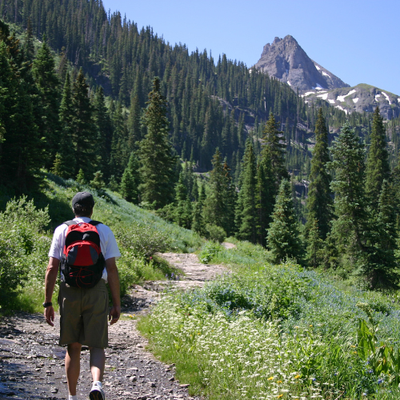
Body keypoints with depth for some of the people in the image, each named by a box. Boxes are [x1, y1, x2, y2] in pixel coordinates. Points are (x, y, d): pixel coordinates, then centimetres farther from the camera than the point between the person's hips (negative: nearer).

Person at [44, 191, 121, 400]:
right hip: (96, 291, -1)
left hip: (69, 291, 1)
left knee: (73, 347, 12)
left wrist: (48, 303, 5)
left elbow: (52, 268, 1)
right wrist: (117, 304, 3)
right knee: (96, 346, 4)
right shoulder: (104, 231, 6)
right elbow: (112, 269, 0)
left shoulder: (61, 230, 7)